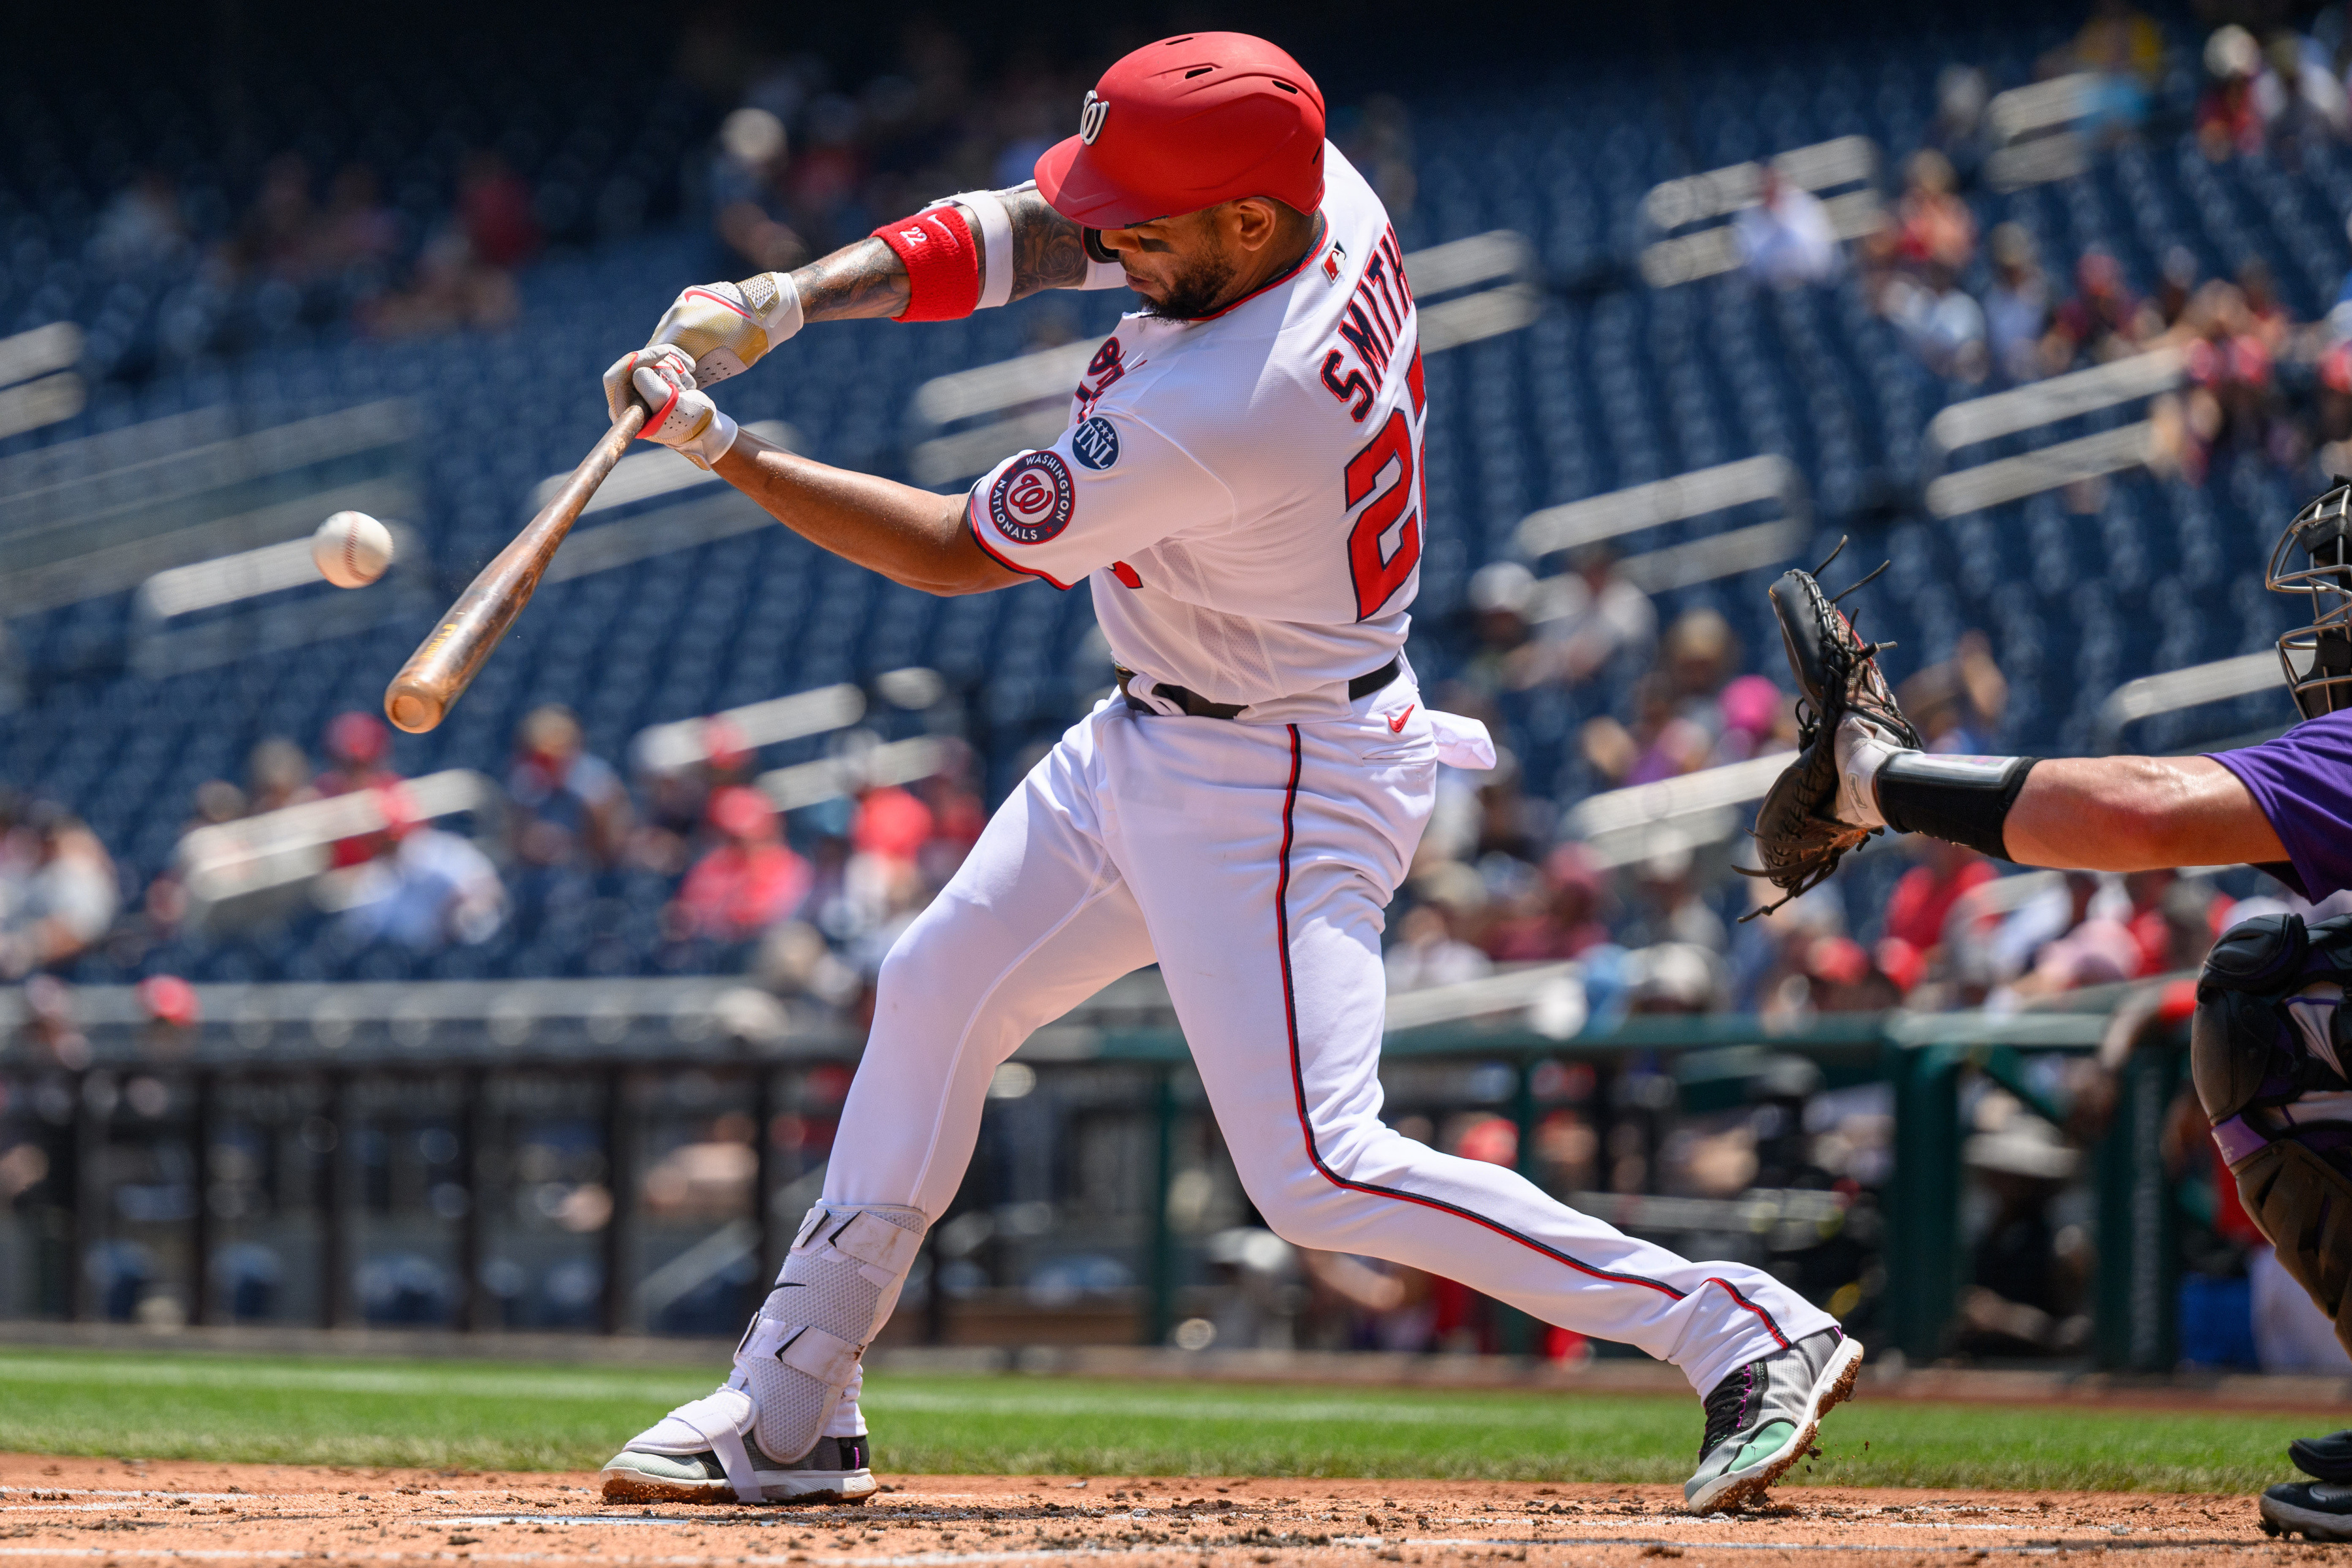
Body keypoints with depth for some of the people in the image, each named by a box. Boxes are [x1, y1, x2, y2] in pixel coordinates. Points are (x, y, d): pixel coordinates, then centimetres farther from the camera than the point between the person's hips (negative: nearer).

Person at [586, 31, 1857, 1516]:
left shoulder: (1214, 418, -35)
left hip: (1276, 792, -10)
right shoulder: (1319, 190, -12)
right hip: (1145, 748, 10)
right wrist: (781, 301, -15)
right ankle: (792, 1414, 25)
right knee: (937, 995, 16)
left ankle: (1747, 1335, -7)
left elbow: (958, 554, -21)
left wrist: (720, 447, -16)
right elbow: (1015, 232, -2)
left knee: (1320, 1173, -12)